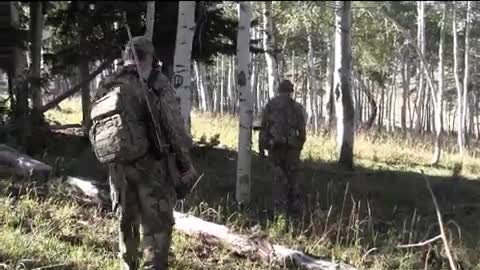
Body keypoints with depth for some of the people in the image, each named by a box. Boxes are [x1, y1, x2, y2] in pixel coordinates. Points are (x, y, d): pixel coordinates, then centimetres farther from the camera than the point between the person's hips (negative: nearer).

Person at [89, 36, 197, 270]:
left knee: (126, 223, 19)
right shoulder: (157, 84, -8)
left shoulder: (106, 88, 7)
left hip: (118, 167, 5)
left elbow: (96, 131, 10)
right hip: (150, 165, -5)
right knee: (157, 226, -3)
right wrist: (186, 165, -3)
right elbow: (175, 128, -10)